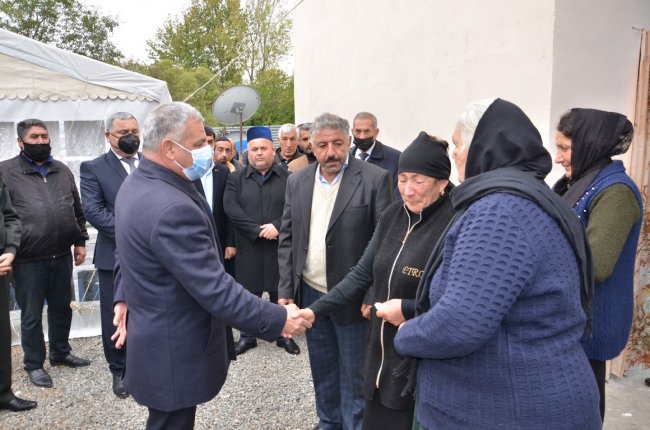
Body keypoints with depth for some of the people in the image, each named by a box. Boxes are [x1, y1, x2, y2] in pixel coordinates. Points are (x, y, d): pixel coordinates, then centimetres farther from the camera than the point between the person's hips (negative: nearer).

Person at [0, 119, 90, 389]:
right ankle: (34, 364, 24)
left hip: (62, 255, 4)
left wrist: (80, 241, 10)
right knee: (32, 315, 9)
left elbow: (77, 210, 14)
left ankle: (61, 353, 35)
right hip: (28, 259, -4)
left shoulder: (62, 171, 10)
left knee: (62, 308, 17)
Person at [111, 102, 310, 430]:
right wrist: (278, 320, -23)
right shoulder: (173, 208, -31)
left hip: (156, 336, 10)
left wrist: (125, 298, 20)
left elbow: (129, 253, 15)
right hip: (174, 353, -10)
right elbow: (215, 289, -31)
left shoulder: (136, 185, 3)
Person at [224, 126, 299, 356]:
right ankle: (247, 336, 27)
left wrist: (277, 226, -19)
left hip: (280, 246, 0)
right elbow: (231, 208, -8)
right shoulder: (236, 179, 5)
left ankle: (284, 335, 27)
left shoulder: (288, 178, 3)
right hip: (249, 246, 1)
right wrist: (257, 230, -16)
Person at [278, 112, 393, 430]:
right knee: (322, 371, 20)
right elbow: (287, 238, 6)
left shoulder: (375, 179, -11)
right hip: (310, 294, 5)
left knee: (354, 376, 10)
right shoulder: (297, 182, 4)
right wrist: (285, 290, 2)